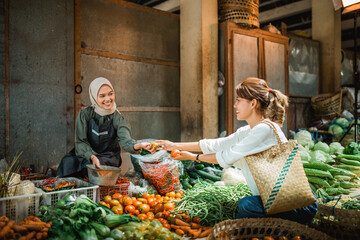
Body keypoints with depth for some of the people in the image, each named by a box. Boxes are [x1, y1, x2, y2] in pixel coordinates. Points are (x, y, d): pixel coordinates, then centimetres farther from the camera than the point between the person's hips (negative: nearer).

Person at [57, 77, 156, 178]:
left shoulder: (118, 118, -9)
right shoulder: (85, 114, -7)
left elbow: (125, 140, -26)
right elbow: (80, 141, -11)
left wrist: (139, 145, -50)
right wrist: (92, 157, -32)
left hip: (108, 157, -1)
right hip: (86, 153, 1)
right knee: (68, 162, -26)